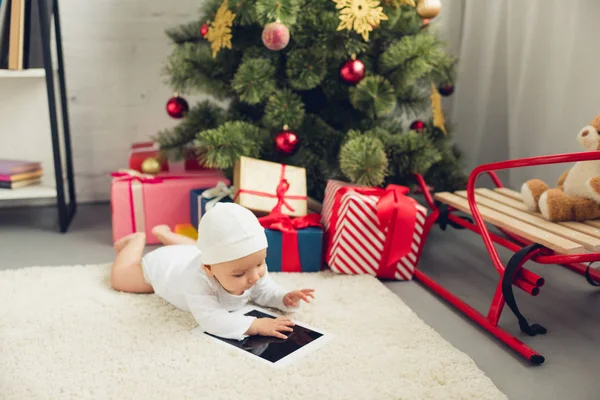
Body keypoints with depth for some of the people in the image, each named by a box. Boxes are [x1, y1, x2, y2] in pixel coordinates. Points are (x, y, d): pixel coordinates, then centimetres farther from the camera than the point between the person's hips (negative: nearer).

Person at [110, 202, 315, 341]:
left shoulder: (254, 267, -37)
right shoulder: (198, 279, -55)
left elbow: (265, 293, -18)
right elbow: (211, 320, -62)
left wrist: (285, 298, -38)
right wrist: (255, 325, -69)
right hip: (162, 266, -5)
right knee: (118, 276, 17)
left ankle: (164, 234, 57)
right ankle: (138, 239, 38)